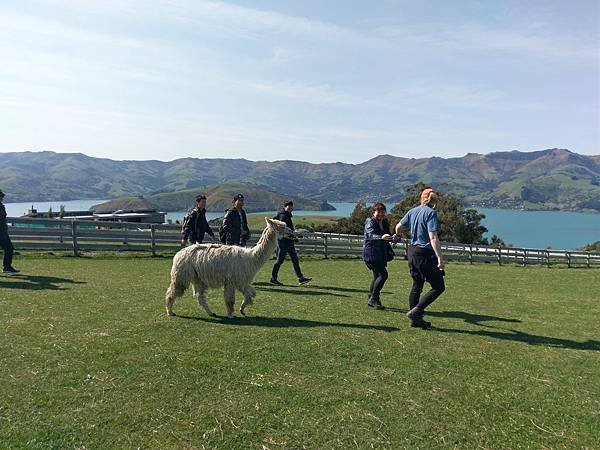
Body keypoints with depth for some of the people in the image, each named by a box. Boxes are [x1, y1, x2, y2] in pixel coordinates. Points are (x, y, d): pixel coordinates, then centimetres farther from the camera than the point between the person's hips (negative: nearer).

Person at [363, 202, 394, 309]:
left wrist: (392, 238, 4)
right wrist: (381, 237, -47)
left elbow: (386, 238, 25)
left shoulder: (384, 223, 14)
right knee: (383, 274, -16)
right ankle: (374, 299, -9)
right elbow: (371, 235, -29)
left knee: (377, 276, 13)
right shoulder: (370, 222, -10)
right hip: (371, 253, -8)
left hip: (381, 254, 8)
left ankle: (371, 299, 24)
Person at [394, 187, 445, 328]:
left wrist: (397, 235, 44)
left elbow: (398, 226, 22)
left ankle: (414, 319, 21)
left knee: (417, 286, 16)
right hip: (425, 254, -8)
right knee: (439, 287, 0)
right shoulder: (431, 213, -12)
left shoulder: (413, 211, 9)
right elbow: (433, 238, -21)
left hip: (412, 251, 8)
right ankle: (415, 312, -6)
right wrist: (440, 258, -22)